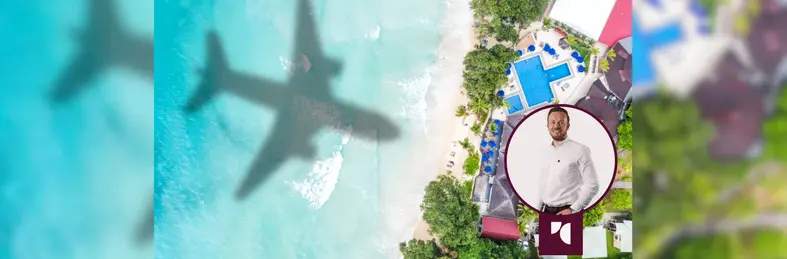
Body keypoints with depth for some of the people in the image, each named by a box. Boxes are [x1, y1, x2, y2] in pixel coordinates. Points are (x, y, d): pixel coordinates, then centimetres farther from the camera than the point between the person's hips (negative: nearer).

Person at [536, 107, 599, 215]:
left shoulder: (580, 150, -9)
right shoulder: (545, 151, 10)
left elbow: (592, 185, -11)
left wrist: (573, 209, -15)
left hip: (567, 212, -5)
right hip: (546, 212, 5)